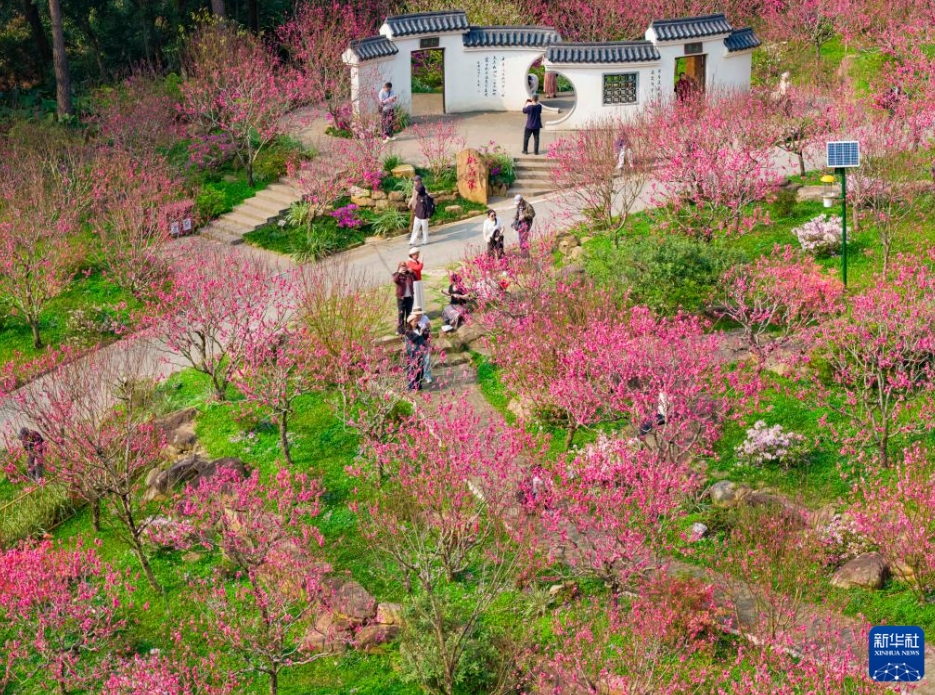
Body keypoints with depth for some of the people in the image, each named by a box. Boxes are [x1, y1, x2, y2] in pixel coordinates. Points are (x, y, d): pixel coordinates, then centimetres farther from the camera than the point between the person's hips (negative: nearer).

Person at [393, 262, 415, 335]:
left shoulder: (409, 274, 7)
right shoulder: (397, 274, -2)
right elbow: (395, 280, -22)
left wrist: (411, 272, -18)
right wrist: (399, 272, -28)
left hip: (409, 297, 4)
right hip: (401, 297, -4)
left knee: (409, 314, 11)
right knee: (401, 314, -2)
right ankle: (400, 330, 1)